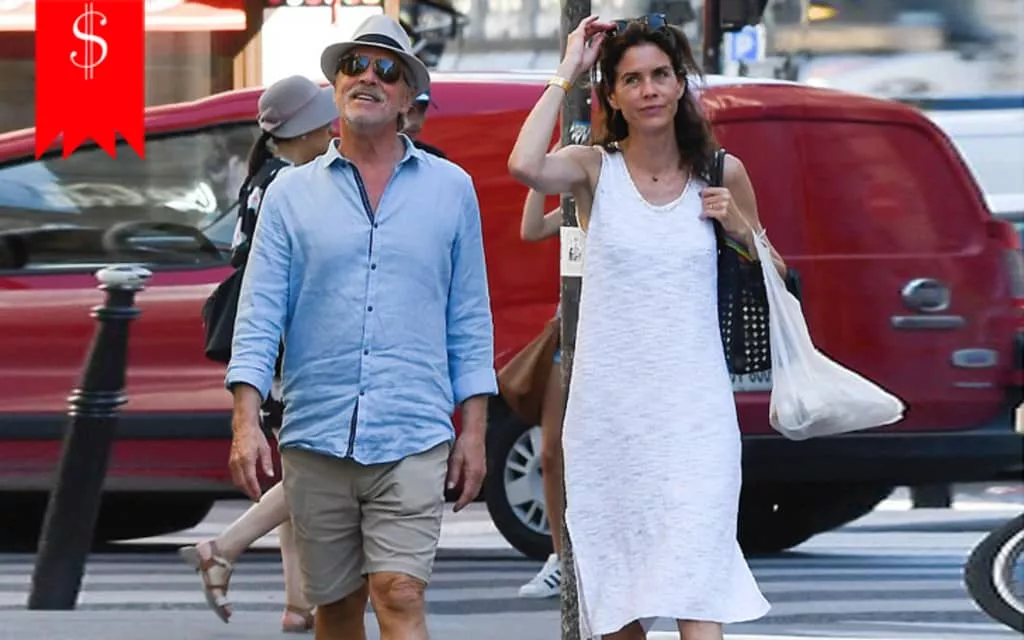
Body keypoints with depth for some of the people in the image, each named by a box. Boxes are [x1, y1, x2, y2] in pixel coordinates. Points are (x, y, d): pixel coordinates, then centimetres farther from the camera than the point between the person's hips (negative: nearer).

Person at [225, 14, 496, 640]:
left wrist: (474, 429, 3)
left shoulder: (451, 189, 8)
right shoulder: (292, 194, 8)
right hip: (316, 439, 2)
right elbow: (259, 317, 4)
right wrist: (246, 423, -7)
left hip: (412, 439, -1)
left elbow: (470, 320, 9)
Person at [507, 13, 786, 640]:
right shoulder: (596, 167, 1)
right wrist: (567, 72, -12)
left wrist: (737, 225, -3)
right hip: (608, 407, 1)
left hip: (693, 413, -1)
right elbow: (526, 166, -23)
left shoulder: (720, 173, 5)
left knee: (696, 589, -14)